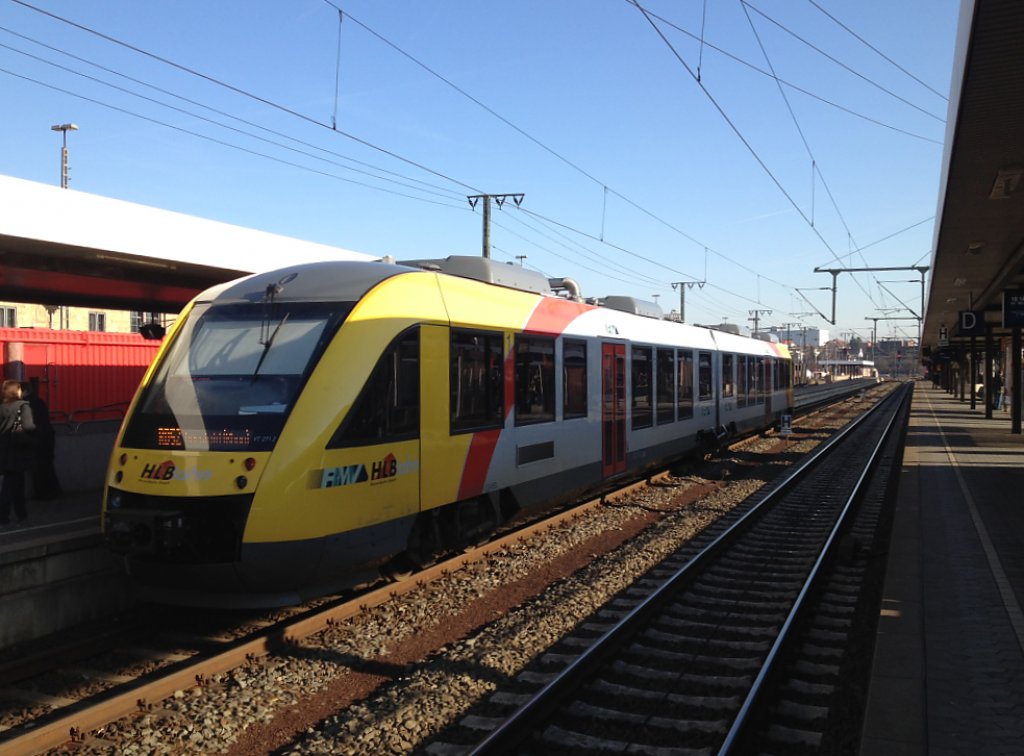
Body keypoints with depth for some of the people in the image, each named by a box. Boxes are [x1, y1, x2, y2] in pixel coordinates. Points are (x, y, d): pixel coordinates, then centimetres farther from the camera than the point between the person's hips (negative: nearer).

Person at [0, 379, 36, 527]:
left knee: (15, 481, 17)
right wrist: (35, 427, -3)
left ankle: (21, 514, 25)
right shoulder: (22, 405, -12)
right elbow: (27, 426, -22)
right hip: (17, 448, -5)